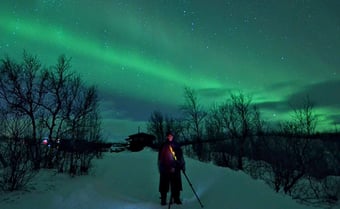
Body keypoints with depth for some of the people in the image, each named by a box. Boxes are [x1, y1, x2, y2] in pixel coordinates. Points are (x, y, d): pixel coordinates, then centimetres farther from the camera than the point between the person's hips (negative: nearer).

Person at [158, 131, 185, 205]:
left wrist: (182, 165, 3)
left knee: (176, 184, 2)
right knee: (164, 184, 2)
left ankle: (176, 198, 14)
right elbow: (160, 158, 5)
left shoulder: (176, 146, 8)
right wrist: (161, 167, -2)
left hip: (175, 168, 1)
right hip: (165, 168, -1)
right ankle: (163, 199, 10)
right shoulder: (163, 146, 4)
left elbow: (180, 156, 10)